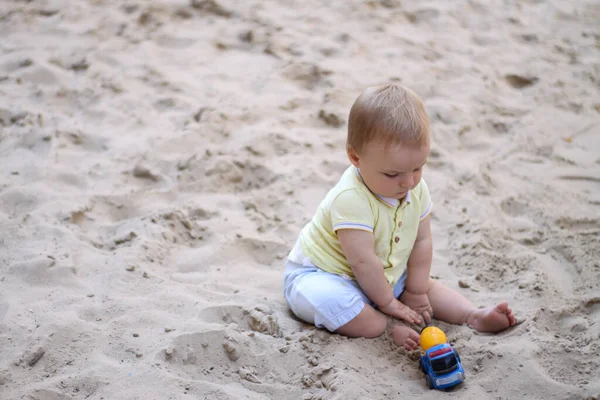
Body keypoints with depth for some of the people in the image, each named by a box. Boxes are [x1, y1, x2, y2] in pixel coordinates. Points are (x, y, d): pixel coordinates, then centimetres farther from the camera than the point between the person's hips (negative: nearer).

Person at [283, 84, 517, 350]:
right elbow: (363, 261, -30)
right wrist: (389, 303, -19)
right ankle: (389, 328, -30)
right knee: (330, 300, -38)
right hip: (319, 275, -8)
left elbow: (421, 241, 0)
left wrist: (415, 292, -1)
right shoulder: (350, 199, -34)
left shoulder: (417, 189, -8)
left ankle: (474, 317, 12)